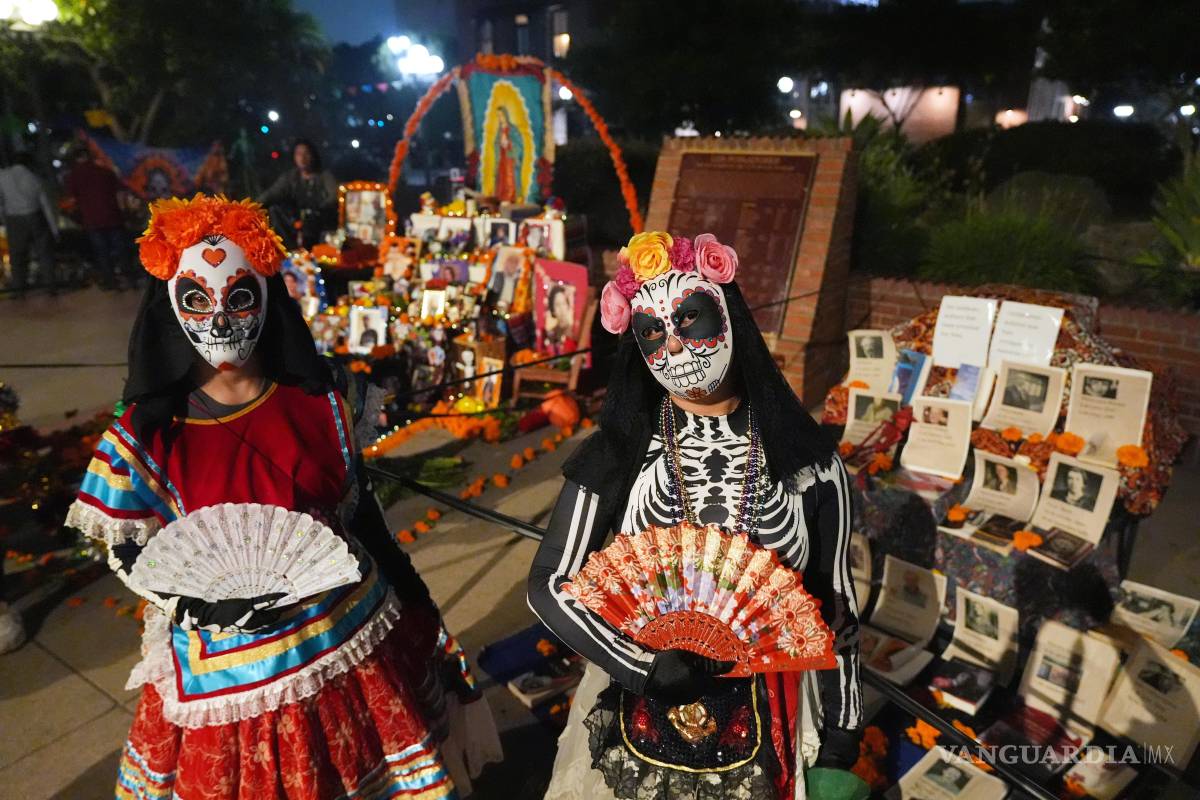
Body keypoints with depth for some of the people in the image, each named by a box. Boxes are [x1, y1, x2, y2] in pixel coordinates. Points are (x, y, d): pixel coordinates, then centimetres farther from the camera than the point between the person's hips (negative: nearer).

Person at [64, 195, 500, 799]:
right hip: (228, 669, -1)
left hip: (353, 641, 2)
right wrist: (204, 605, -22)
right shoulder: (145, 435, -10)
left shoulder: (323, 404, -6)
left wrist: (418, 612, 8)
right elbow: (129, 555, -4)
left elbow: (363, 514, 3)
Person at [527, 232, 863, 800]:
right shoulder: (616, 457, -12)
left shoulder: (807, 462, -10)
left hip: (765, 736, 1)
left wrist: (842, 736, 5)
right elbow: (549, 585, -9)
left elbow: (835, 602, -1)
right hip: (638, 729, 0)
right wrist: (646, 667, -20)